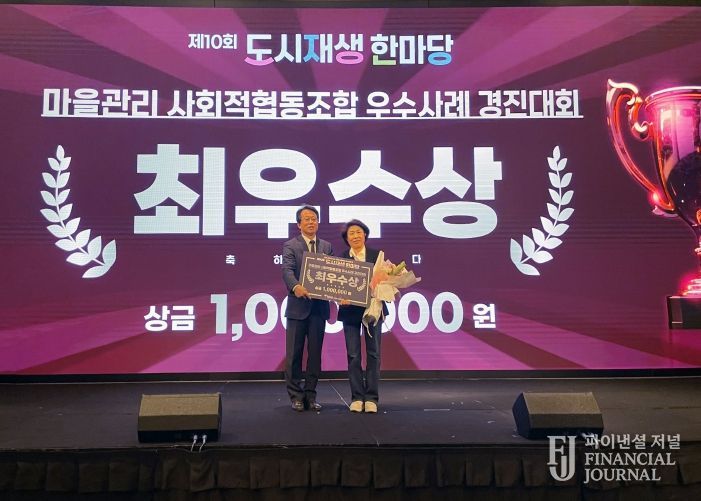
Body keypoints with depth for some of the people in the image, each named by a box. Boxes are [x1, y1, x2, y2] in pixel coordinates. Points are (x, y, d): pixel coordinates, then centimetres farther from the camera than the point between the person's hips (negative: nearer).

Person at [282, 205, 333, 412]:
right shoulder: (290, 246, 0)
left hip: (319, 307, 3)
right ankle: (296, 396, 14)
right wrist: (296, 286, -34)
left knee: (315, 354, 8)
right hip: (298, 306, -3)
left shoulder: (326, 247, 13)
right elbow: (287, 270, -15)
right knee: (294, 354, 3)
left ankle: (310, 395, 19)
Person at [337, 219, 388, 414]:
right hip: (350, 310, 0)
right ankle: (357, 397, 11)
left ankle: (371, 398, 10)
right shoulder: (341, 258, 3)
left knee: (373, 353, 3)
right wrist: (341, 297, -19)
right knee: (353, 355, 2)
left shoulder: (377, 255, 3)